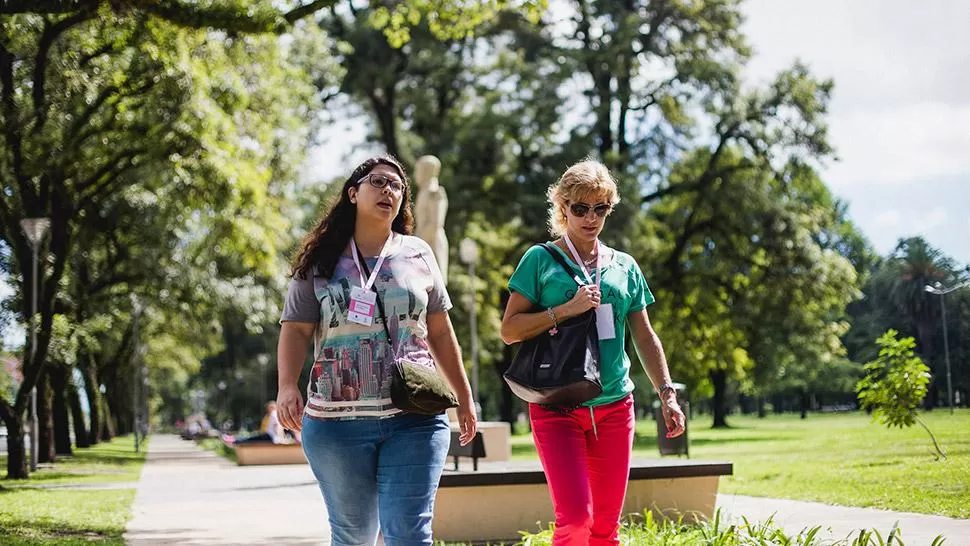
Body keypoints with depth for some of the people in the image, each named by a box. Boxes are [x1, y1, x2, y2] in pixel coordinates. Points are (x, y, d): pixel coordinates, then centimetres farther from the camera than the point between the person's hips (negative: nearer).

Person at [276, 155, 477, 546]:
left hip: (414, 420, 0)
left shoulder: (417, 255, 10)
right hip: (337, 422, 0)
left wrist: (464, 398, 15)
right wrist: (287, 386, -18)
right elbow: (296, 330, 0)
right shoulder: (320, 262, 5)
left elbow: (440, 332, 14)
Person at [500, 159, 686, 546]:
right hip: (558, 408, -4)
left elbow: (644, 337, 16)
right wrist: (566, 310, -13)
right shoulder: (541, 260, 1)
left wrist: (667, 393, 7)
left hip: (614, 407, 4)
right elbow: (509, 330, -3)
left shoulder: (624, 266, 12)